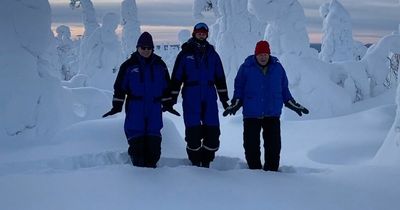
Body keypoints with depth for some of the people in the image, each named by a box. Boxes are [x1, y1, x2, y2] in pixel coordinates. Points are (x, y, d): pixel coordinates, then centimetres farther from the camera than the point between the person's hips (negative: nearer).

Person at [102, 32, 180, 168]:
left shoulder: (160, 65, 10)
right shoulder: (129, 65, 3)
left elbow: (166, 86, 16)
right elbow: (120, 86, 4)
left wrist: (168, 104, 14)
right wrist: (117, 106, -1)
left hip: (155, 107, 2)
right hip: (135, 108, -2)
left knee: (154, 140, 2)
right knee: (136, 138, -6)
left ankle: (151, 165, 11)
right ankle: (138, 166, 3)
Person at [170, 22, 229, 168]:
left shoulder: (212, 54, 14)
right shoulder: (185, 54, 5)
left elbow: (220, 77, 18)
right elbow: (176, 78, 5)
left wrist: (224, 98, 14)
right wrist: (172, 99, 1)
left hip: (210, 97, 3)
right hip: (191, 98, -3)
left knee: (213, 131, -3)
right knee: (193, 131, -5)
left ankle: (206, 161, 9)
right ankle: (195, 162, 9)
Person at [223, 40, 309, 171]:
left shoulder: (277, 67, 8)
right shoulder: (246, 67, 1)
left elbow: (284, 90, 17)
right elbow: (239, 89, 6)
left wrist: (294, 105, 16)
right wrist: (235, 104, -7)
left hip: (272, 115, 2)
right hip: (251, 115, -1)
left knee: (274, 145, 1)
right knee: (251, 145, 1)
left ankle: (272, 170, 13)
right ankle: (254, 169, 14)